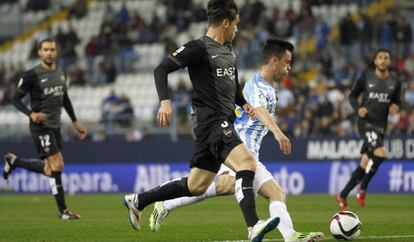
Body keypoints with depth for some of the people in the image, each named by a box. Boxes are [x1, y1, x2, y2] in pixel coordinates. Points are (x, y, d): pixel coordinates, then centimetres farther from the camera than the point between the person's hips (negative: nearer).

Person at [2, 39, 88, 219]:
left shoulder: (60, 73, 10)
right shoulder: (32, 75, -11)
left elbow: (65, 99, 22)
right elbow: (15, 98, -8)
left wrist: (75, 122, 20)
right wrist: (31, 114, -24)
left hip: (55, 126, 7)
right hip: (41, 126, -7)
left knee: (48, 169, 11)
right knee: (57, 166, -11)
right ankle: (63, 211, -2)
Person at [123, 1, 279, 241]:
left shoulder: (229, 50, 18)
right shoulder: (199, 48, -8)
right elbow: (161, 69, -13)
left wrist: (244, 103, 17)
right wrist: (165, 101, -27)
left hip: (224, 124, 9)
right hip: (210, 120, -9)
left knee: (195, 187, 13)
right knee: (247, 161, -27)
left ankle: (137, 201, 28)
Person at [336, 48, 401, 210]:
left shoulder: (394, 82, 6)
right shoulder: (365, 79, -1)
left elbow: (397, 100, 18)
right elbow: (352, 96, 9)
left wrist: (395, 106, -6)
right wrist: (358, 108, -11)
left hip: (381, 126, 4)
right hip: (366, 123, -4)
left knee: (365, 164, 8)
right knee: (380, 153, -26)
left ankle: (343, 195, 25)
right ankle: (362, 189, -10)